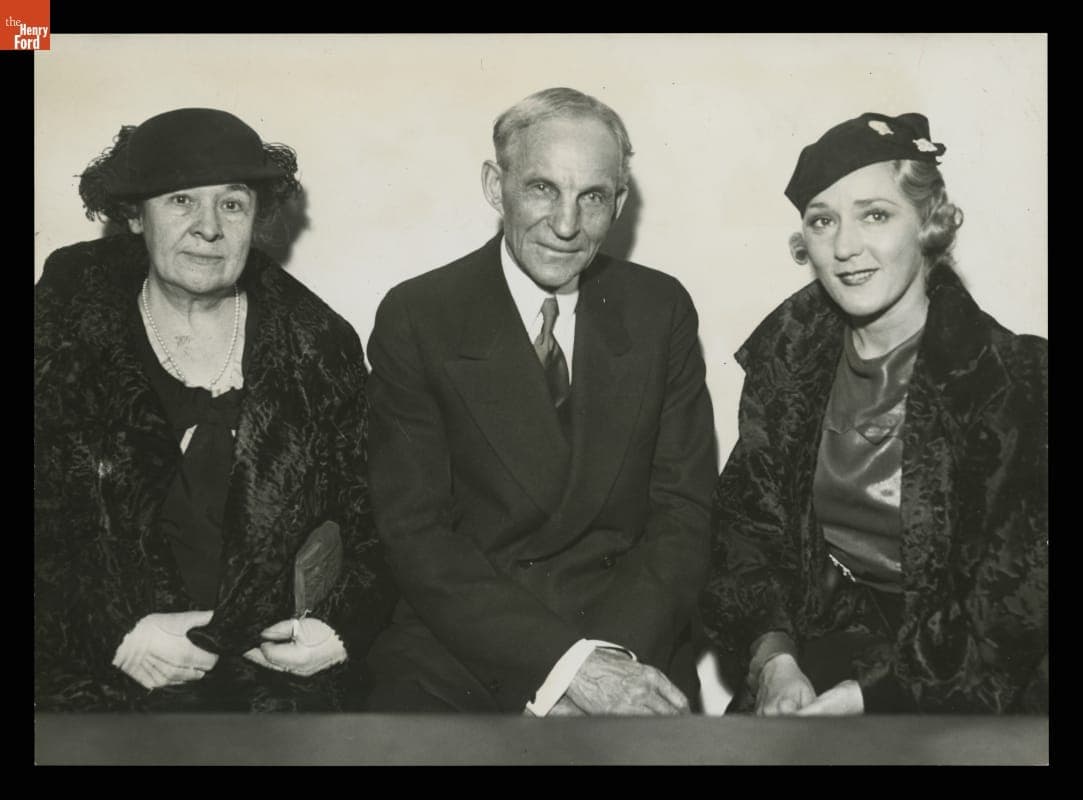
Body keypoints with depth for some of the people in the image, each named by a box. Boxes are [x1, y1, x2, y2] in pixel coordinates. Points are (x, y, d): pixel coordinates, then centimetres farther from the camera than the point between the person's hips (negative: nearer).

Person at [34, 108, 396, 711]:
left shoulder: (320, 347, 5)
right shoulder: (60, 340, 3)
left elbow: (377, 518, 11)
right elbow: (42, 537, 1)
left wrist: (343, 626, -3)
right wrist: (112, 633, -9)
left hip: (282, 675, 1)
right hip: (102, 682, 0)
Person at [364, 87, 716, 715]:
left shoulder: (663, 310, 3)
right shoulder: (415, 318, -3)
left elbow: (683, 512, 2)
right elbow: (415, 533, -7)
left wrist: (608, 659, -13)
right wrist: (567, 662, -16)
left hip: (630, 643, 1)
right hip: (460, 639, -1)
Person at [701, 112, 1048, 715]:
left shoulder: (1017, 382, -12)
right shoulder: (788, 352, 1)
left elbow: (1011, 618, -11)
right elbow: (745, 524, 3)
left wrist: (859, 695, -19)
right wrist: (775, 659, -12)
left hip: (957, 692, -3)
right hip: (818, 645, 3)